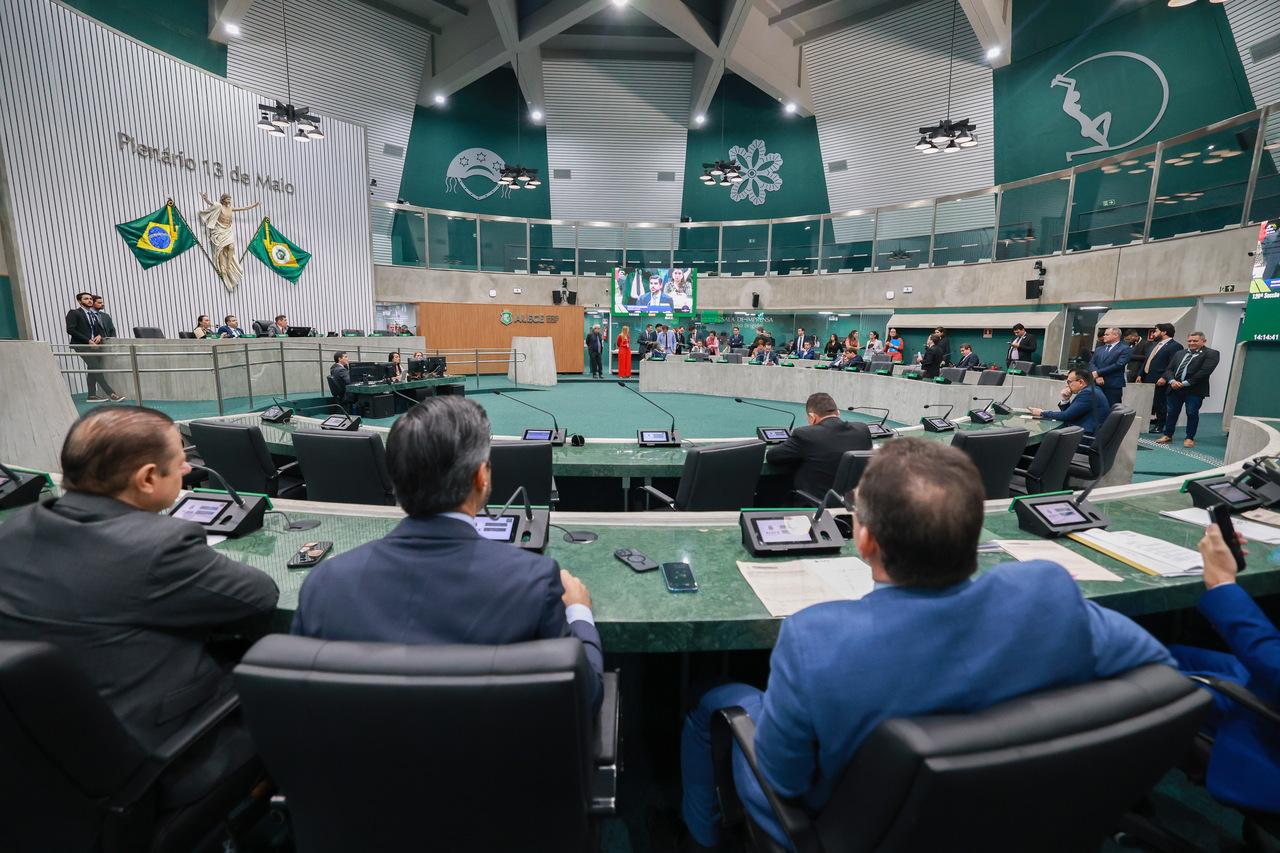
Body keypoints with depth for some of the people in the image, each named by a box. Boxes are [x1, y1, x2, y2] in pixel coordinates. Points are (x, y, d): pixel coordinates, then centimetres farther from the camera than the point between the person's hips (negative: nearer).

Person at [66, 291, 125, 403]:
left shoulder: (96, 314, 18)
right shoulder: (74, 313, -1)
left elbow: (103, 330, 21)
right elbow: (70, 330, -9)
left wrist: (100, 336, -2)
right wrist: (88, 341, -14)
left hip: (95, 345, 6)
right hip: (82, 345, -6)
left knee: (92, 369, 7)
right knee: (96, 368, -15)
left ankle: (92, 395, 11)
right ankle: (111, 394, -24)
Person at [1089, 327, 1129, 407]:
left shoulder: (1124, 349, 3)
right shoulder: (1099, 349, 20)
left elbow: (1119, 365, -10)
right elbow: (1091, 363, 9)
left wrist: (1098, 373, -13)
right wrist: (1097, 376, -10)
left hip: (1113, 386, -4)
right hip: (1097, 385, 5)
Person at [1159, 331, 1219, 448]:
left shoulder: (1211, 354, 0)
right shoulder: (1180, 353, 17)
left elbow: (1204, 371, -12)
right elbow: (1169, 369, 11)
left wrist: (1185, 383, -16)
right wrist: (1172, 381, -9)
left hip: (1194, 390, -5)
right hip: (1175, 388, 5)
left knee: (1192, 413, -2)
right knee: (1171, 412, 8)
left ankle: (1190, 438, 8)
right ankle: (1168, 435, 17)